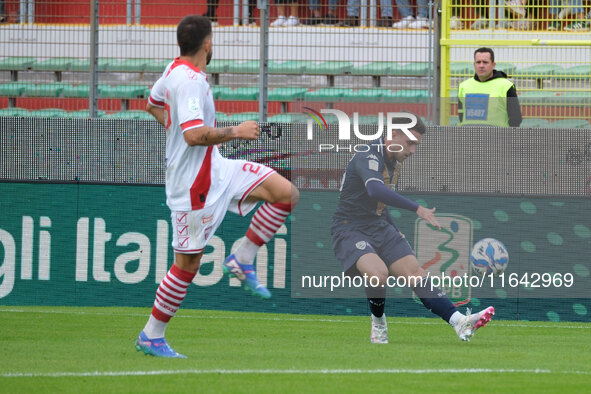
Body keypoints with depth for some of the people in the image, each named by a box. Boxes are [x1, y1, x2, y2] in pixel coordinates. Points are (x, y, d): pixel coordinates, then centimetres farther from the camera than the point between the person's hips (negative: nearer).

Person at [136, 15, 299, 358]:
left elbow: (154, 104, 27)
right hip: (194, 184, -10)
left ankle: (242, 261, 7)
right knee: (188, 264, -1)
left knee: (286, 194, -1)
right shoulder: (190, 81, -23)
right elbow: (195, 135, -33)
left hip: (215, 169, 10)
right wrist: (235, 132, -21)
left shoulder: (175, 70, 7)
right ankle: (151, 337, 11)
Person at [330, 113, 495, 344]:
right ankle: (378, 325, -6)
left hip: (379, 226, 8)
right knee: (379, 273, -33)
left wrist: (395, 232, 24)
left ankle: (459, 323, -22)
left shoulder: (394, 161, 10)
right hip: (349, 230, -8)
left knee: (414, 273, -11)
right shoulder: (369, 157, -20)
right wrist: (417, 209, -46)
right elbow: (375, 190, -42)